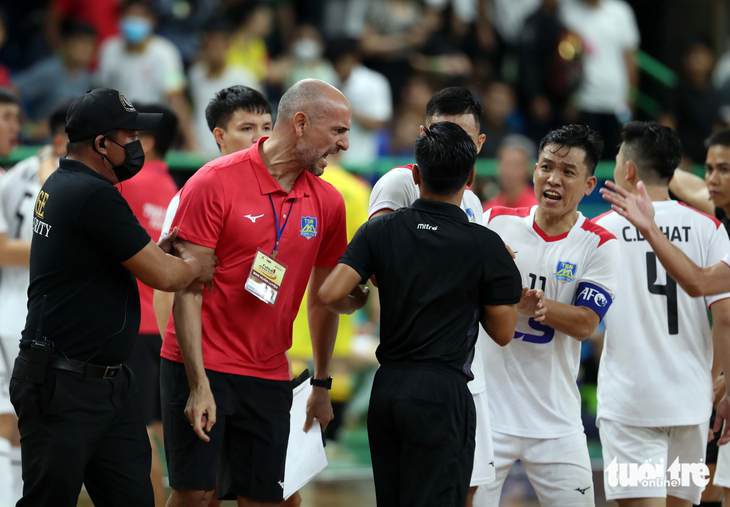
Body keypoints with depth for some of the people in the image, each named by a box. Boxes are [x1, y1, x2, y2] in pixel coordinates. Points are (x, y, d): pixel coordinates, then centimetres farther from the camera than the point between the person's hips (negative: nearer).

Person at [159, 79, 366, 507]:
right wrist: (199, 385, -15)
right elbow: (188, 290, -11)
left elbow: (324, 298, 18)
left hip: (269, 376, 5)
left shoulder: (327, 203, 6)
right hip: (201, 366, -5)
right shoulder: (215, 183, -10)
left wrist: (322, 385, 19)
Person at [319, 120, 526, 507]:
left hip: (387, 387, 4)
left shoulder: (380, 231, 2)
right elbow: (502, 333, -1)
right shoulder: (485, 246, -7)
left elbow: (330, 294, -6)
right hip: (442, 390, -4)